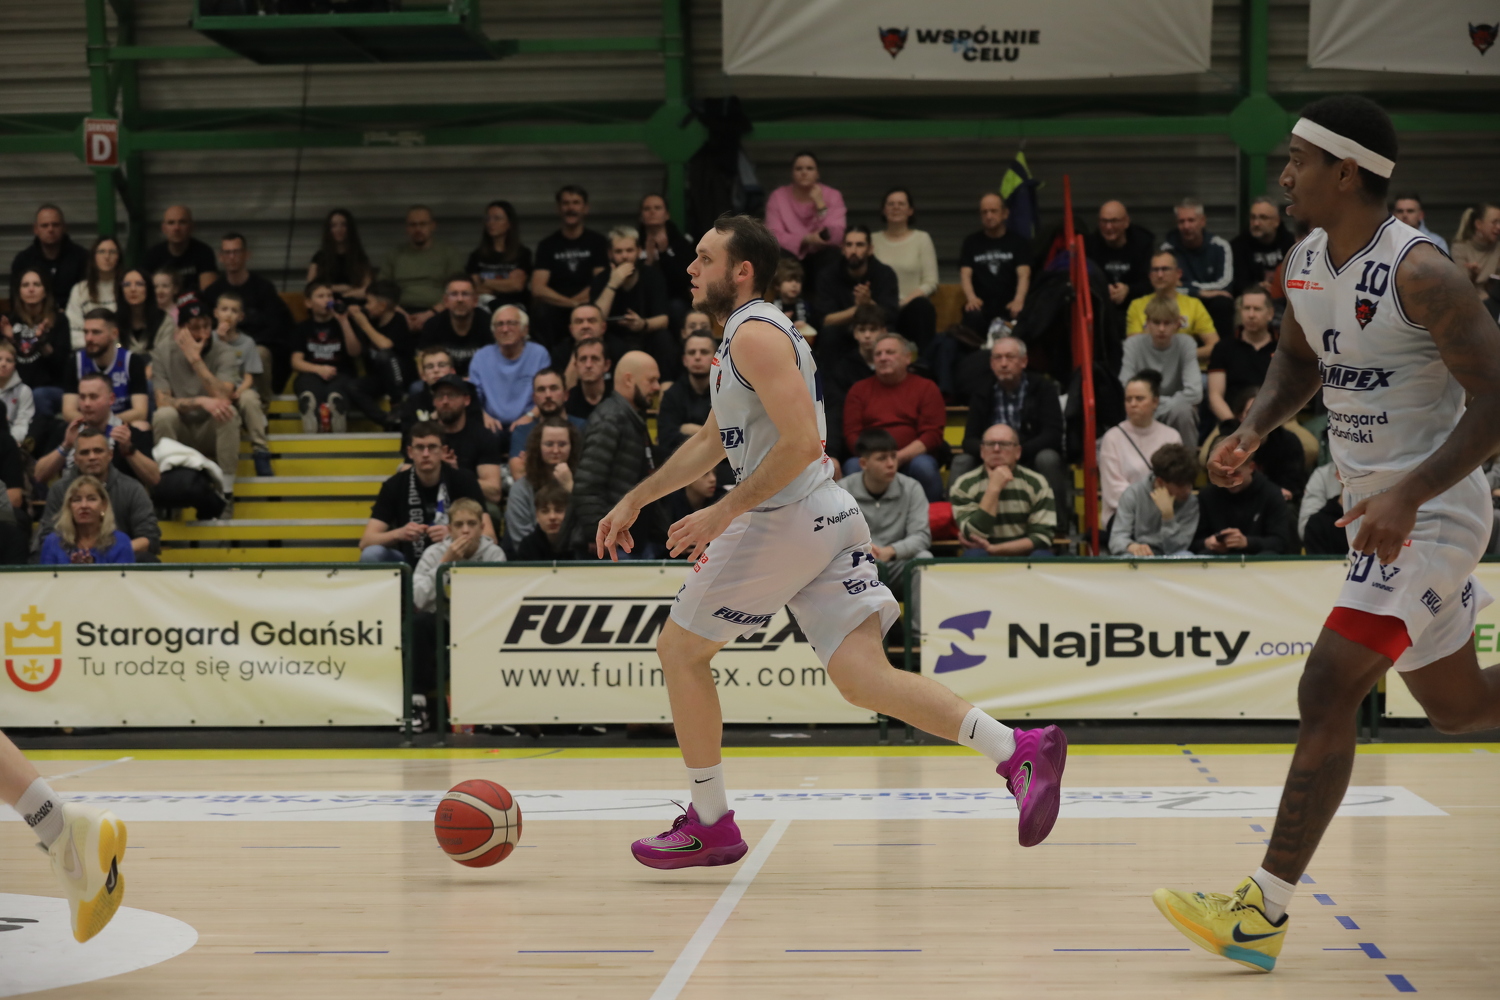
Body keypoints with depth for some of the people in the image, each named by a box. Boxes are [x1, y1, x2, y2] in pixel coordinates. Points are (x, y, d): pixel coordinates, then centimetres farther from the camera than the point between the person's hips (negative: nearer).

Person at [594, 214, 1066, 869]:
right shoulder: (750, 334, 22)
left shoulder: (755, 333, -10)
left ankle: (710, 825, 13)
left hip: (786, 519, -9)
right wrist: (634, 501, 33)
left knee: (679, 649, 6)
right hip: (826, 519, 9)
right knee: (865, 680, -1)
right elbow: (711, 443, 33)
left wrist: (722, 514, -17)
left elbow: (801, 443, -21)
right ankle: (1020, 752, -14)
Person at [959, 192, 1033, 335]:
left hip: (1008, 306, -1)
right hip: (981, 305, 1)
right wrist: (971, 298, -17)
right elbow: (965, 274, 6)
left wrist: (1019, 300, -22)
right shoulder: (971, 242, 19)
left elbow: (1024, 275, 0)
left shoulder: (1018, 241, 15)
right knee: (973, 317, -36)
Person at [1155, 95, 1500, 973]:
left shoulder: (1421, 273, -21)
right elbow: (1300, 358, 23)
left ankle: (1265, 912, -12)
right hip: (1378, 507, 9)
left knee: (1328, 692, -16)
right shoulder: (1307, 264, 4)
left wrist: (1410, 495, -31)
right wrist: (1254, 430, 3)